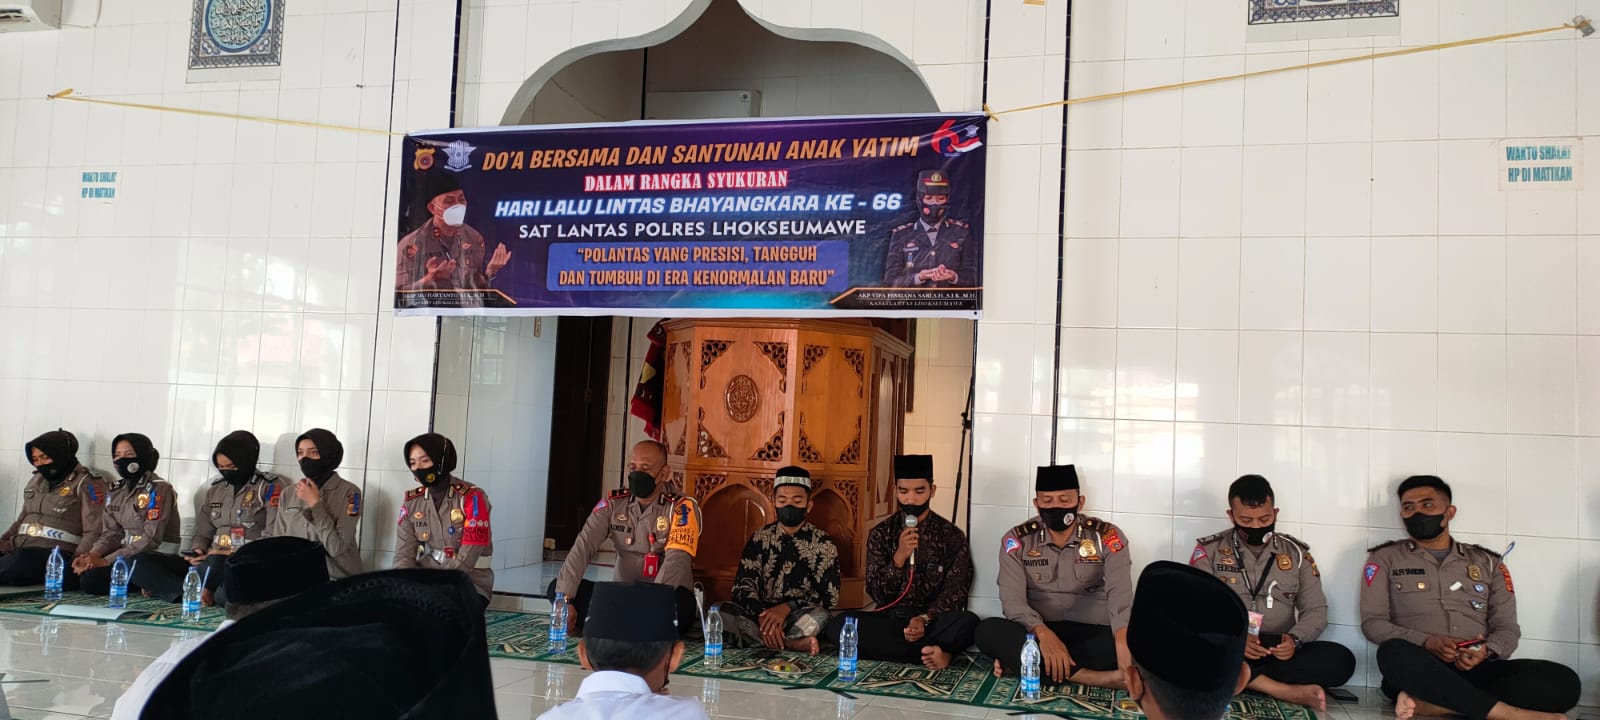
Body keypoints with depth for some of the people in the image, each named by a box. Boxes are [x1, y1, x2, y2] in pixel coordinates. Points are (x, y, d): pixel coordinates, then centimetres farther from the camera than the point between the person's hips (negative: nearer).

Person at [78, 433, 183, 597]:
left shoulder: (158, 488, -13)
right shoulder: (116, 490, 9)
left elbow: (151, 538, -19)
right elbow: (112, 532, 8)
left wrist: (107, 561, -21)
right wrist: (93, 554, -13)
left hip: (161, 557, -7)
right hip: (130, 555, 7)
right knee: (88, 579, -19)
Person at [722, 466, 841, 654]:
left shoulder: (823, 544, 2)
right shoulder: (761, 538, 7)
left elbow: (829, 598, -3)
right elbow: (742, 587, -1)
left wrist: (788, 607, -20)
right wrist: (763, 615, -23)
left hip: (800, 617, -2)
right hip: (761, 613, 3)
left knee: (819, 618, -36)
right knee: (722, 612, -29)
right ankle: (795, 643, -31)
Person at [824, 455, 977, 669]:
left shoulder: (952, 536, 2)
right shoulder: (881, 534, 5)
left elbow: (954, 593, -3)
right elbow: (877, 593, -1)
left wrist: (925, 619, -21)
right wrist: (899, 557, -17)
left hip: (933, 622, -2)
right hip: (888, 619, 2)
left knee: (968, 623, -34)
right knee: (839, 624, -29)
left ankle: (891, 650, -20)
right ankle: (935, 652, -25)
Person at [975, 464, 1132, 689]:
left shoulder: (1108, 537, -4)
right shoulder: (1017, 540, -1)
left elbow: (1120, 594, -20)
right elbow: (1012, 599, -12)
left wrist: (1122, 640, -41)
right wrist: (1043, 633, -33)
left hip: (1091, 633, 0)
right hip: (1037, 633, 0)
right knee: (988, 631, -29)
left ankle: (1019, 660, -28)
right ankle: (1090, 677, -36)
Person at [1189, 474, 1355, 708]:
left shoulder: (1297, 553, 10)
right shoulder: (1209, 551, 3)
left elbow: (1315, 610, 7)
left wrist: (1295, 640, -15)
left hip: (1280, 651, 2)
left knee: (1341, 659, -24)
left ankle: (1245, 679, -23)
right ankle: (1287, 691, -28)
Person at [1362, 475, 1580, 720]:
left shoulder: (1488, 562, 19)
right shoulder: (1385, 559, 11)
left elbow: (1507, 627, 13)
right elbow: (1372, 622, 2)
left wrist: (1486, 652, -11)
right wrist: (1426, 642, -15)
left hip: (1476, 670, 4)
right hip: (1415, 670, -3)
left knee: (1563, 681, -24)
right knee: (1394, 652, -40)